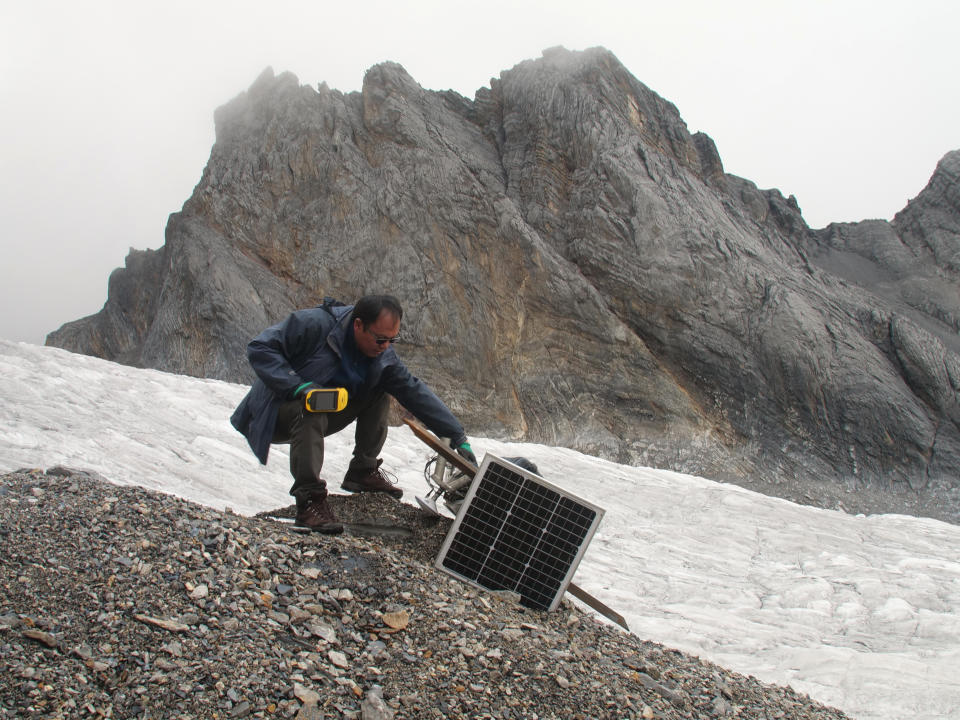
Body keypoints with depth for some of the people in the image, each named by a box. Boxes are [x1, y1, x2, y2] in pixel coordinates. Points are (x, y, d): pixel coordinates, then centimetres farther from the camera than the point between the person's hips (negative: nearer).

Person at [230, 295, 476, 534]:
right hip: (273, 415, -6)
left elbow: (415, 392, -4)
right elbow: (259, 348, -23)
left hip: (318, 416, 6)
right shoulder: (313, 324, -25)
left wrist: (457, 437, -9)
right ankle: (309, 500, -31)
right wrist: (297, 385, -35)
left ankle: (363, 471, 2)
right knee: (311, 412, -38)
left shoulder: (382, 355, -6)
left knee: (378, 394, -5)